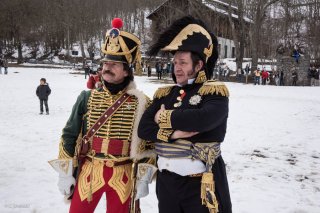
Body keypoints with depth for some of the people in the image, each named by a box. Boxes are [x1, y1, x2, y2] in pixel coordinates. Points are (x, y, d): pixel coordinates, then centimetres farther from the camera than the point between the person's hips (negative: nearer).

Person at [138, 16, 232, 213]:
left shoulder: (214, 91, -8)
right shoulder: (165, 93, 8)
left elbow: (202, 119, -28)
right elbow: (143, 128, -2)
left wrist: (165, 118, -12)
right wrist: (173, 133, -19)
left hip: (200, 183, -5)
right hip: (166, 181, 6)